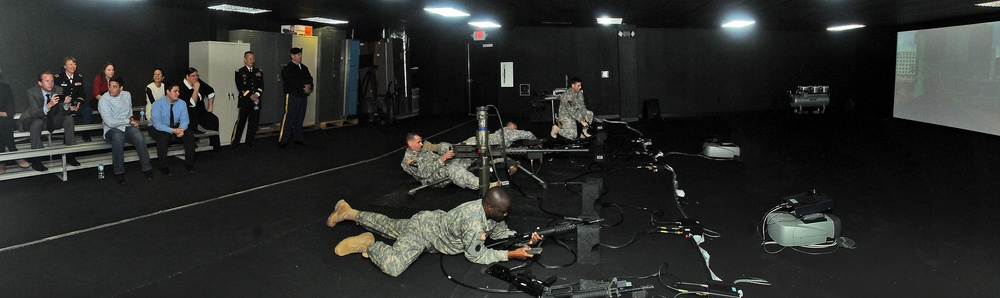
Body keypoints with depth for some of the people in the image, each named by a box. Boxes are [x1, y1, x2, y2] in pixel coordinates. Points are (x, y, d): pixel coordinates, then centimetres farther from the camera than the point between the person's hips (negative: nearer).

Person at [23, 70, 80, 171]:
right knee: (37, 122, -36)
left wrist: (66, 104, -34)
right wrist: (49, 105, -47)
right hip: (32, 120, -5)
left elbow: (63, 113, -11)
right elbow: (34, 114, -31)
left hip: (50, 120, 5)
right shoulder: (32, 92, -20)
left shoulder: (58, 90, -9)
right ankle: (36, 160, -32)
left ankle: (70, 154, -11)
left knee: (69, 118, -17)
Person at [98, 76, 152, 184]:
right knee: (118, 137, -40)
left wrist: (132, 119, 9)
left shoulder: (127, 95, 9)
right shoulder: (104, 100, -9)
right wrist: (129, 121, -12)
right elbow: (110, 122, -18)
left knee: (139, 136, -32)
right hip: (112, 130, -4)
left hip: (127, 127, 4)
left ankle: (146, 168, -22)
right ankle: (119, 172, -28)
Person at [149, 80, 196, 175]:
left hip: (175, 127, 4)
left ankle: (189, 165, -7)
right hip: (157, 128, -4)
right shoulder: (157, 104, -21)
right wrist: (173, 130, -39)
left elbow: (184, 120, -9)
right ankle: (164, 168, -22)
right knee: (163, 137, -36)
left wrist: (181, 129, -33)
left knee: (190, 135, -20)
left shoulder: (182, 104, -8)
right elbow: (158, 124, -27)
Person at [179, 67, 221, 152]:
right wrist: (196, 89, -24)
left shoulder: (199, 82, 2)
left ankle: (215, 146, -6)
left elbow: (211, 91, 18)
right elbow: (192, 103, -26)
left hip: (201, 111, 5)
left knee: (214, 120, -18)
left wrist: (210, 106, 14)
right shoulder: (182, 88, -17)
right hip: (189, 113, -5)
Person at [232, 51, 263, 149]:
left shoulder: (259, 72, 15)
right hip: (244, 101, -4)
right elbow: (240, 87, -7)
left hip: (256, 101, 4)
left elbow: (261, 86, 8)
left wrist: (257, 94, -10)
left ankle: (249, 141, 17)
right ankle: (235, 142, 3)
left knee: (254, 122, 5)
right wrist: (250, 95, -14)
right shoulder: (239, 72, 2)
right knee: (241, 121, -4)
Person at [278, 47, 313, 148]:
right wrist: (304, 88, -8)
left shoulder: (304, 68, 15)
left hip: (302, 96, 7)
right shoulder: (287, 69, -7)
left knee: (299, 119, 12)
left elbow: (309, 79, 9)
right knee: (288, 118, -8)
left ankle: (299, 138, 21)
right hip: (292, 96, -7)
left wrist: (309, 86, -13)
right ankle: (282, 140, -5)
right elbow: (293, 83, -16)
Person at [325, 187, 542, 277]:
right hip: (423, 230, -9)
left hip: (434, 221, 9)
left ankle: (349, 212, 44)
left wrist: (526, 241, -15)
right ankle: (368, 244, 0)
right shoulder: (473, 220, -37)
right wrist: (510, 255, -32)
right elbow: (476, 256, -29)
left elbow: (502, 233, 2)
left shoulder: (491, 211, -12)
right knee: (392, 267, -27)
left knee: (388, 227, 27)